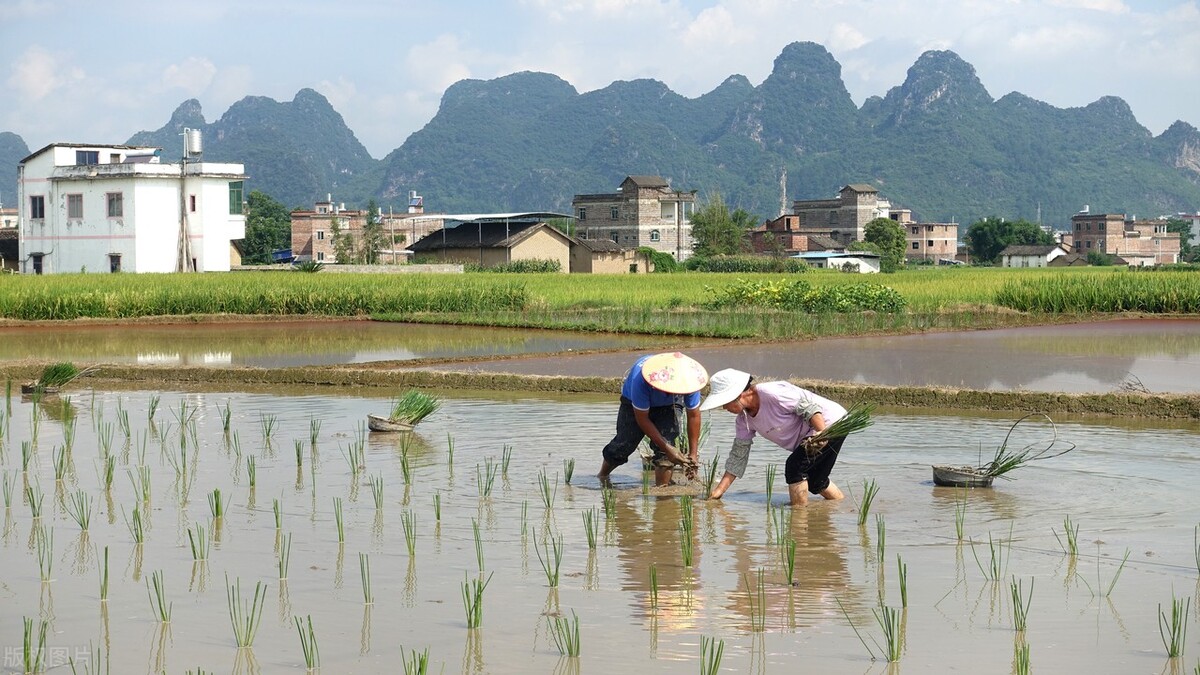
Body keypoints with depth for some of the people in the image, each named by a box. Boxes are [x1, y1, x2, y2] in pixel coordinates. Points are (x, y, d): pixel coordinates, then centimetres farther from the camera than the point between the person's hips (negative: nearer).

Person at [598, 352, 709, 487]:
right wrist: (667, 448, -32)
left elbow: (693, 416, -19)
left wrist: (693, 454, -17)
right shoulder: (640, 380, -43)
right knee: (625, 443, -4)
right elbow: (642, 419, -32)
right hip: (634, 404, -2)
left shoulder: (689, 380, -35)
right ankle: (602, 476, 25)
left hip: (667, 405, 2)